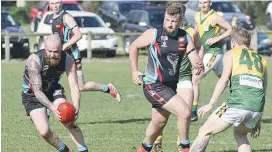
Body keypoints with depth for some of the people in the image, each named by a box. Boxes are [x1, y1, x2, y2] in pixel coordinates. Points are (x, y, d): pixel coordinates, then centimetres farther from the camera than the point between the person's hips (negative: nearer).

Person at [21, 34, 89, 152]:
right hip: (32, 95, -2)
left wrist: (76, 107, -42)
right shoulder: (34, 60, -32)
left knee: (69, 122, -18)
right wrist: (52, 108, -46)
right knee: (44, 131, -15)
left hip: (53, 90, 2)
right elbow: (37, 91, -32)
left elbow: (74, 86, -24)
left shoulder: (67, 60, -22)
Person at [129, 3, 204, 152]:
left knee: (159, 121, 21)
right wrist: (134, 71, -1)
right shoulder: (154, 34, -13)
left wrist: (199, 65, -33)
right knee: (184, 111, -20)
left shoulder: (185, 37, -1)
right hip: (154, 85, -6)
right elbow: (134, 46, 1)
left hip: (171, 86, 7)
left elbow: (194, 58, -9)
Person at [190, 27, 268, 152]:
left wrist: (211, 104, -1)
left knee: (205, 132, 7)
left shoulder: (231, 54, 16)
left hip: (237, 103, -5)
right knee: (240, 134, 31)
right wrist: (258, 121, 33)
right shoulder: (261, 60, 29)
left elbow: (224, 79, 0)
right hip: (257, 109, 5)